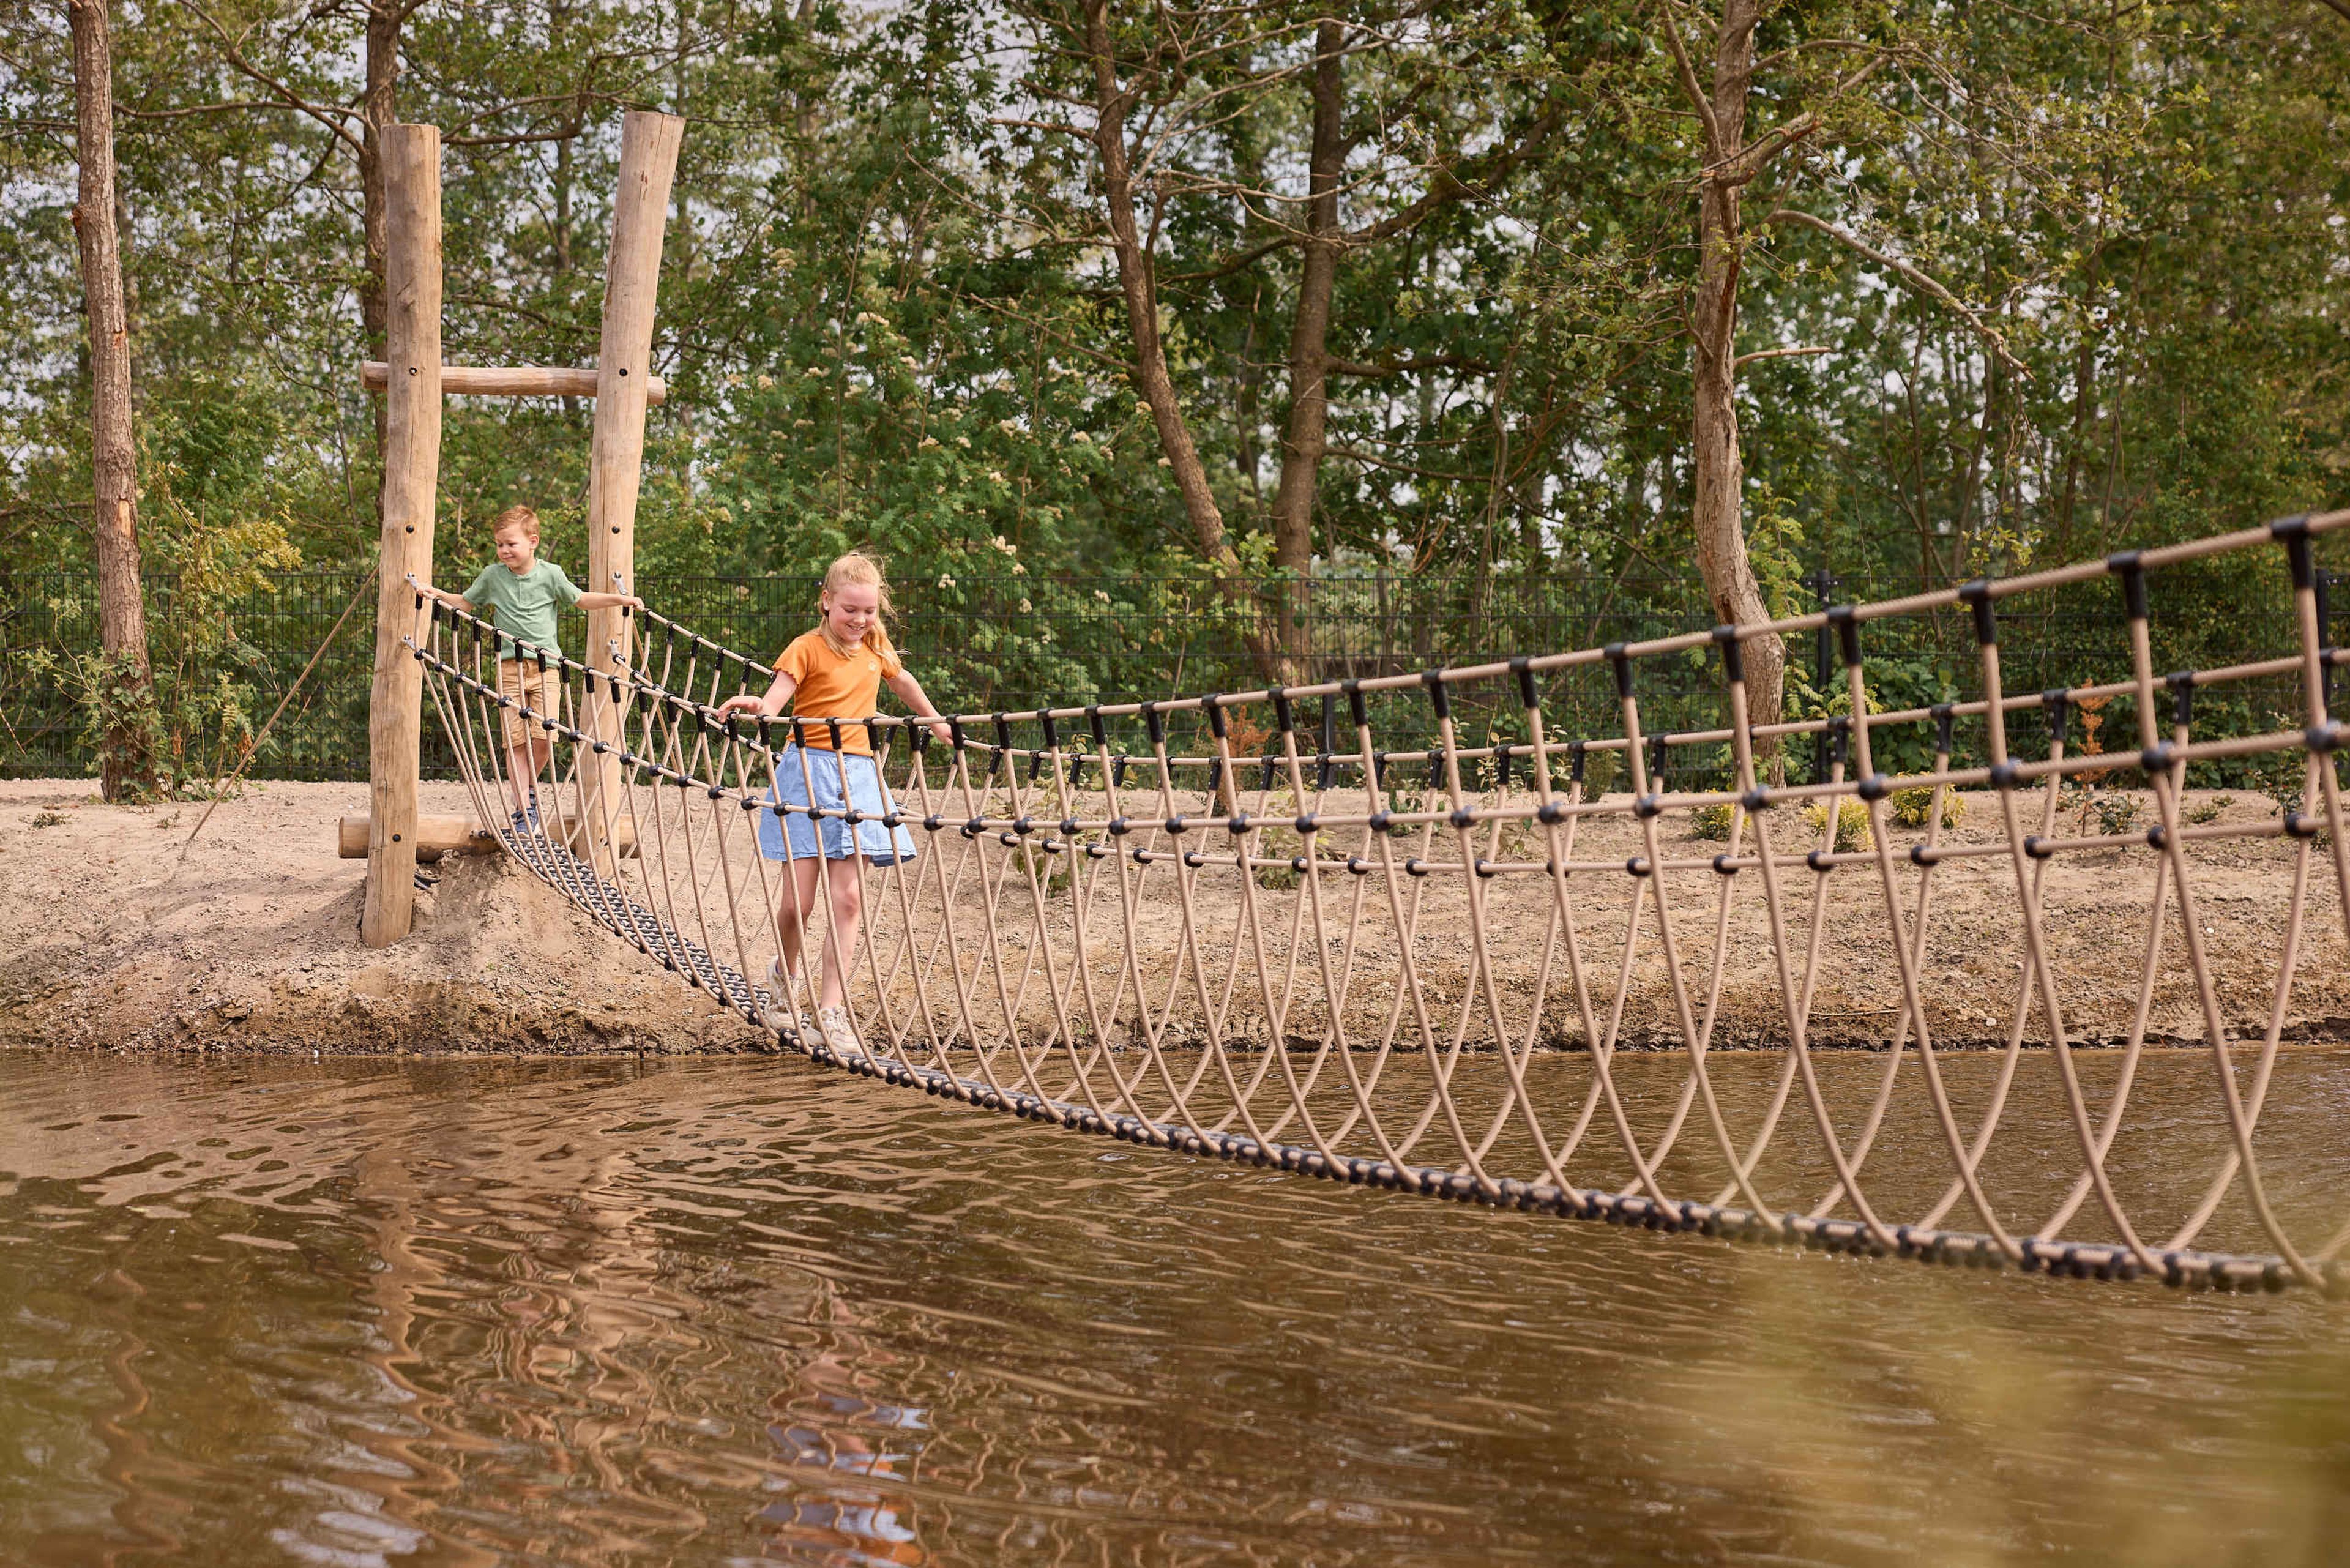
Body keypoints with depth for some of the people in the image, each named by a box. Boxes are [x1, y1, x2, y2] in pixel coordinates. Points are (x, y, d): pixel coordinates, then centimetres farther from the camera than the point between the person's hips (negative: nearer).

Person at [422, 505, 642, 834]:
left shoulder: (551, 575, 2)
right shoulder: (493, 575, 6)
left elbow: (581, 600, 11)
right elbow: (467, 603, 18)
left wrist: (619, 599, 2)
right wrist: (439, 595, 4)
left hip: (546, 665, -1)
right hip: (510, 666, 1)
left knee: (543, 737, -10)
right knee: (516, 741, -4)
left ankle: (526, 787, 18)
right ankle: (524, 810, 2)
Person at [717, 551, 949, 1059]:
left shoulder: (877, 648, 10)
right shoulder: (808, 648, -6)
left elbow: (903, 683, 31)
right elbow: (772, 704, -18)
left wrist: (938, 724, 44)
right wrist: (755, 708, -41)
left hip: (858, 774, 4)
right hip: (808, 771, -4)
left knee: (848, 897, -4)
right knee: (799, 899, -5)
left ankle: (832, 1008, -1)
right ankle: (785, 973, 26)